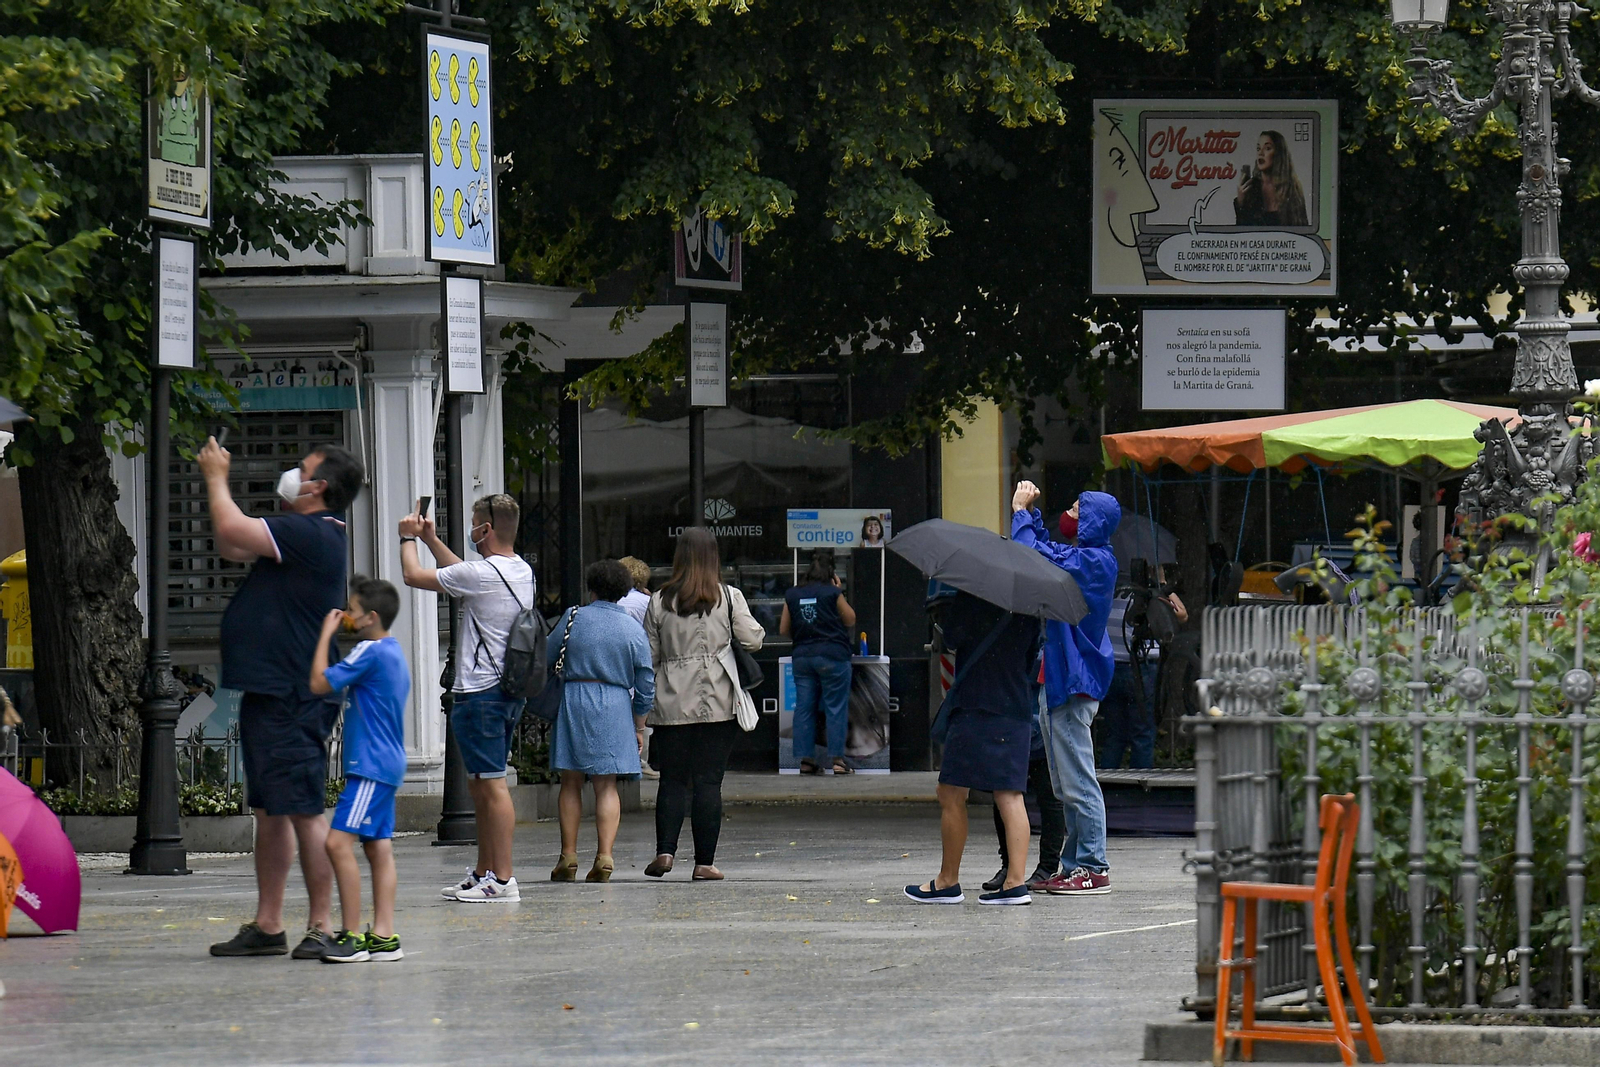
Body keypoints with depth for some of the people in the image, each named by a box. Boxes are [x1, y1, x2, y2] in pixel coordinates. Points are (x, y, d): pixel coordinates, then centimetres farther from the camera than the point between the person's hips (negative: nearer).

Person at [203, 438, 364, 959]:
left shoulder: (313, 534, -16)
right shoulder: (304, 535, 17)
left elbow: (232, 531, -20)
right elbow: (232, 546, 26)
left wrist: (216, 479, -2)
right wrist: (217, 482, 15)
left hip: (294, 700, -11)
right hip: (269, 692, 11)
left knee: (304, 810, -9)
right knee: (270, 812, 14)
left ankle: (323, 926, -7)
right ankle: (267, 926, 19)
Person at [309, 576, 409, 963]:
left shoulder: (370, 653, -14)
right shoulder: (393, 653, 18)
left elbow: (320, 682, -16)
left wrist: (326, 633, -8)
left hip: (370, 767, -11)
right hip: (386, 764, 11)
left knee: (339, 843, -14)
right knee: (378, 847, 8)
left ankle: (353, 937, -16)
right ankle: (383, 936, 5)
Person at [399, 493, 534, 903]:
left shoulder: (481, 574, -16)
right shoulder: (522, 571, 11)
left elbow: (413, 575, -6)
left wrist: (409, 538, 13)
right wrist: (431, 539, 37)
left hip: (479, 694, -9)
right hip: (510, 689, 9)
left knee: (492, 784, -9)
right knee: (480, 786, 17)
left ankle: (503, 880, -11)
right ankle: (484, 873, 23)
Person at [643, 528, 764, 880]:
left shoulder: (660, 602, 3)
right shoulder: (729, 597, -1)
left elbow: (649, 655, 6)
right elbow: (752, 640, -4)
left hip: (672, 705, 1)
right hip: (717, 704, -1)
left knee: (672, 780, 8)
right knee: (708, 781, 1)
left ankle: (665, 851, -7)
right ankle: (704, 862, 0)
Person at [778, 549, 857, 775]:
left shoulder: (792, 595, 6)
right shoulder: (832, 593, -6)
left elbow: (783, 629, 12)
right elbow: (850, 619, 5)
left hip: (802, 657, 4)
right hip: (832, 656, -4)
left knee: (804, 708, 6)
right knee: (836, 707, 0)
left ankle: (806, 759, 3)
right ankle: (837, 759, -4)